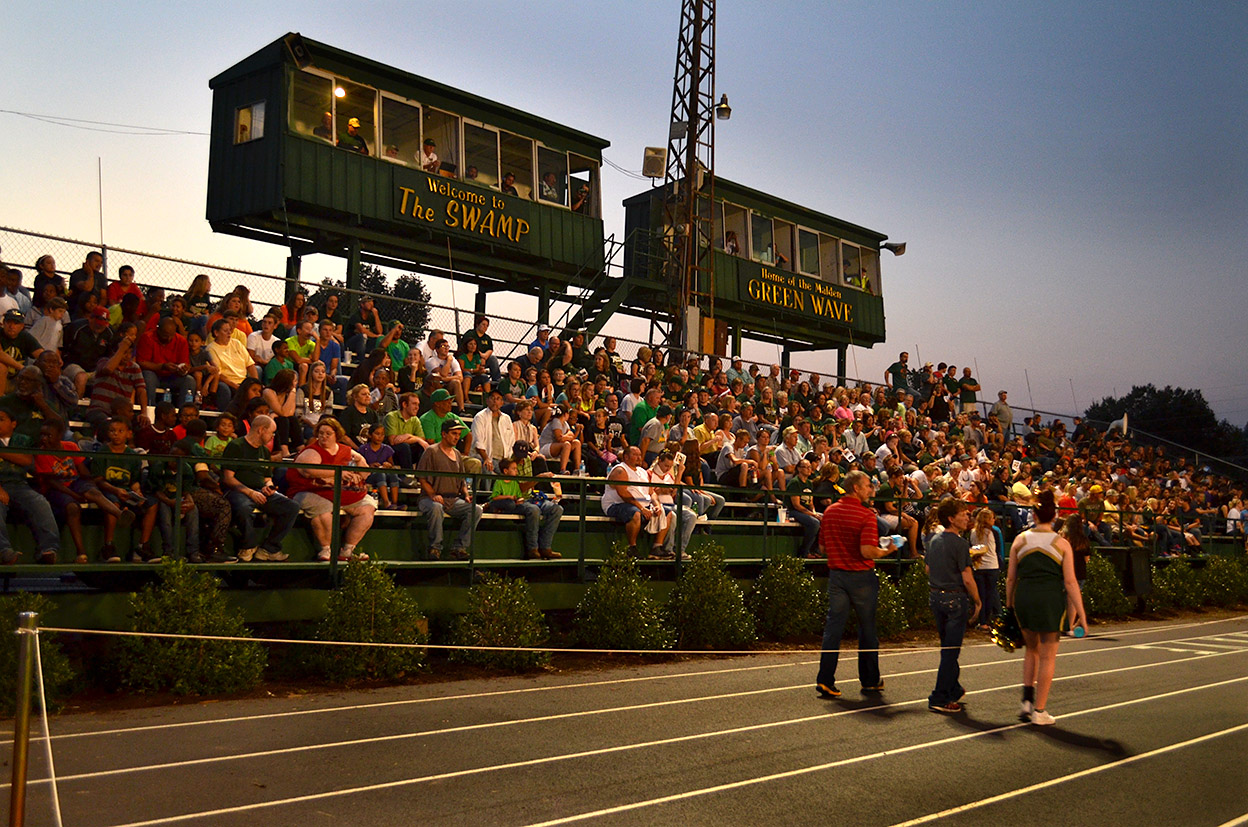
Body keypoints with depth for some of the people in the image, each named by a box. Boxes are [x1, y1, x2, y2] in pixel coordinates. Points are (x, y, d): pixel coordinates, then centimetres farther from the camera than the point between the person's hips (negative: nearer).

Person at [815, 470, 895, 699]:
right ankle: (870, 680, 22)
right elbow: (867, 551, -22)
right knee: (867, 628, 10)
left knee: (833, 626, 3)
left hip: (836, 574, 4)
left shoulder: (829, 511, 5)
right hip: (861, 577, -4)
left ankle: (825, 680, -4)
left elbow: (823, 546, 10)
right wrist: (885, 550, -4)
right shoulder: (866, 515, -14)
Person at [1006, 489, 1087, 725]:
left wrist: (1008, 604, 16)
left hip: (1023, 599, 3)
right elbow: (1070, 582, -5)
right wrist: (1081, 613, -1)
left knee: (1031, 649, 22)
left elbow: (1010, 578, 5)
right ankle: (1039, 710, 10)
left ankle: (1027, 701, 17)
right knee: (1048, 656, 7)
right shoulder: (1061, 544, -2)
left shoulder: (1020, 540, 3)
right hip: (1051, 599, -2)